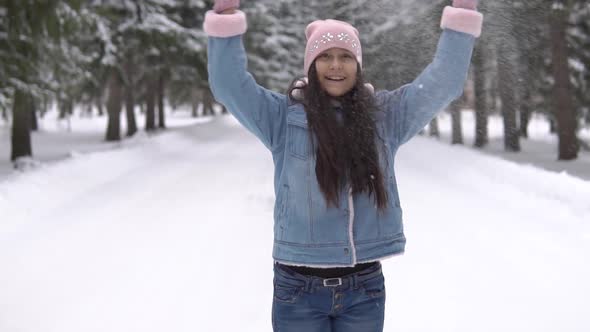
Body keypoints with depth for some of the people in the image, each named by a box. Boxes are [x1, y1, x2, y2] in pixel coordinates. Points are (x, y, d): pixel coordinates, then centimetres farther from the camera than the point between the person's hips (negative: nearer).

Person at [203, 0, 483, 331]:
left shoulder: (385, 114, 5)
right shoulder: (284, 116, 0)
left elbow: (444, 82, 2)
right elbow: (229, 85, -10)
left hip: (364, 289, 2)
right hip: (299, 289, -2)